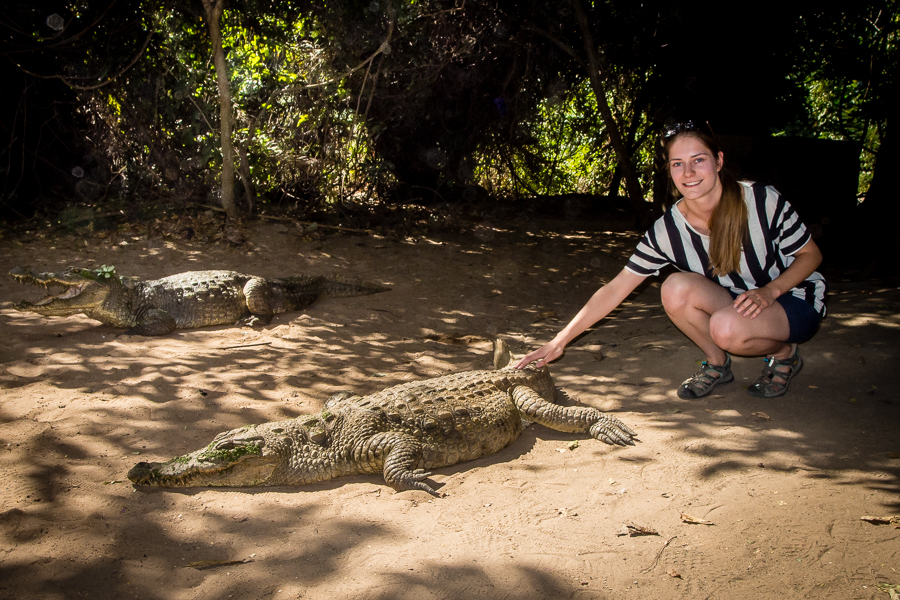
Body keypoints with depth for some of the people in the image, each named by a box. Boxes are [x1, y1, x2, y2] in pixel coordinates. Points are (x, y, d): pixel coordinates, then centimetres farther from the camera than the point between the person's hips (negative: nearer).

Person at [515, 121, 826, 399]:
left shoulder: (763, 201, -22)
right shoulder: (667, 231, -15)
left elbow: (810, 255, -7)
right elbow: (615, 289, -13)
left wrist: (769, 291, -26)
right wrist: (559, 342, -17)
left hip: (794, 300, -3)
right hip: (730, 304, 4)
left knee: (728, 328, -35)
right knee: (675, 288, -26)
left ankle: (785, 354, -1)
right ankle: (717, 362, -1)